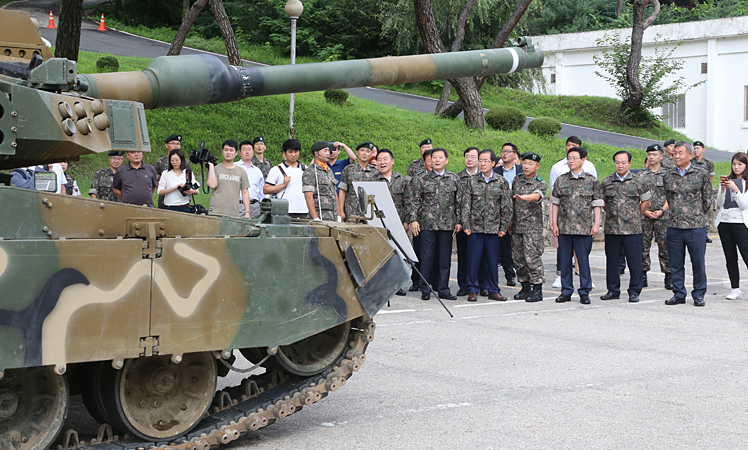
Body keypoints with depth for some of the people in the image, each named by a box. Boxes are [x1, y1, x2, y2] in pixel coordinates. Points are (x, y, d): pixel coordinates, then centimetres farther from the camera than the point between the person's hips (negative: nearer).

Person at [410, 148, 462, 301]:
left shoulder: (454, 179, 8)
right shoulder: (422, 180, 5)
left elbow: (458, 202, 9)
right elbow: (415, 201, 5)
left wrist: (459, 221, 4)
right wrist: (414, 220, -4)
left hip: (447, 224, 1)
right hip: (427, 224, -1)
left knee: (445, 258, 4)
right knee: (427, 257, 0)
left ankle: (443, 289, 12)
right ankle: (425, 289, 8)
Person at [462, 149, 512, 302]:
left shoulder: (502, 182, 4)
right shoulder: (472, 182, 5)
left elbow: (506, 207, 4)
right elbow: (466, 205, 4)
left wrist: (503, 227, -1)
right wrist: (466, 225, -4)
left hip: (493, 228, 0)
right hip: (475, 227, 0)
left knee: (492, 260, 5)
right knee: (473, 259, 1)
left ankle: (493, 291, 15)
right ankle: (473, 290, 11)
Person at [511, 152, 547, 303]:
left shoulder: (540, 184, -6)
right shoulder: (517, 180, 11)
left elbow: (537, 196, -28)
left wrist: (523, 197, -46)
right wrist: (510, 220, 18)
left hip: (533, 227, -6)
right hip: (517, 226, 6)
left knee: (533, 258, -8)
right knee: (518, 258, 8)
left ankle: (537, 291, -2)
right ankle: (525, 288, 19)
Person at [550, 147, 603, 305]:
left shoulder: (592, 181, 4)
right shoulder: (561, 180, 8)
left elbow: (597, 204, 4)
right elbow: (555, 203, 10)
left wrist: (596, 224, -2)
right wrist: (554, 223, 4)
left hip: (584, 227, -2)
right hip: (564, 227, 2)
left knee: (584, 261, 1)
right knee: (565, 260, 6)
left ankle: (584, 292, 10)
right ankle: (566, 292, 16)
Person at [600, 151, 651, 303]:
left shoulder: (638, 182, 2)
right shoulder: (606, 182, 7)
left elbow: (645, 201, 11)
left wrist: (635, 217, 9)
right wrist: (611, 214, 13)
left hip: (632, 229, -2)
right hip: (611, 228, 2)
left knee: (634, 261, -1)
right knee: (612, 260, 8)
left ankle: (634, 292, 9)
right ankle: (613, 290, 20)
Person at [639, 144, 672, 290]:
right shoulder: (641, 175, 9)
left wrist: (662, 210, -10)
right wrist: (644, 211, -5)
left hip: (662, 216, -2)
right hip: (644, 216, 2)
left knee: (665, 247, -3)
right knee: (643, 246, 2)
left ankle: (668, 278, 3)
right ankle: (643, 276, 10)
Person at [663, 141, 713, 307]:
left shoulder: (701, 175, 1)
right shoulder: (668, 176, 9)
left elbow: (708, 201, 7)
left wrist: (696, 216, 9)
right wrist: (675, 214, 13)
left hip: (696, 226, -3)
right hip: (674, 226, 3)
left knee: (698, 262, 2)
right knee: (676, 263, 7)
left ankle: (698, 295, 13)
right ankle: (678, 294, 17)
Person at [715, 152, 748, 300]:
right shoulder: (727, 180, 11)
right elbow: (719, 203, 6)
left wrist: (735, 189, -19)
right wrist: (722, 189, -10)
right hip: (724, 222, 4)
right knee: (730, 258, 7)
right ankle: (735, 289, 13)